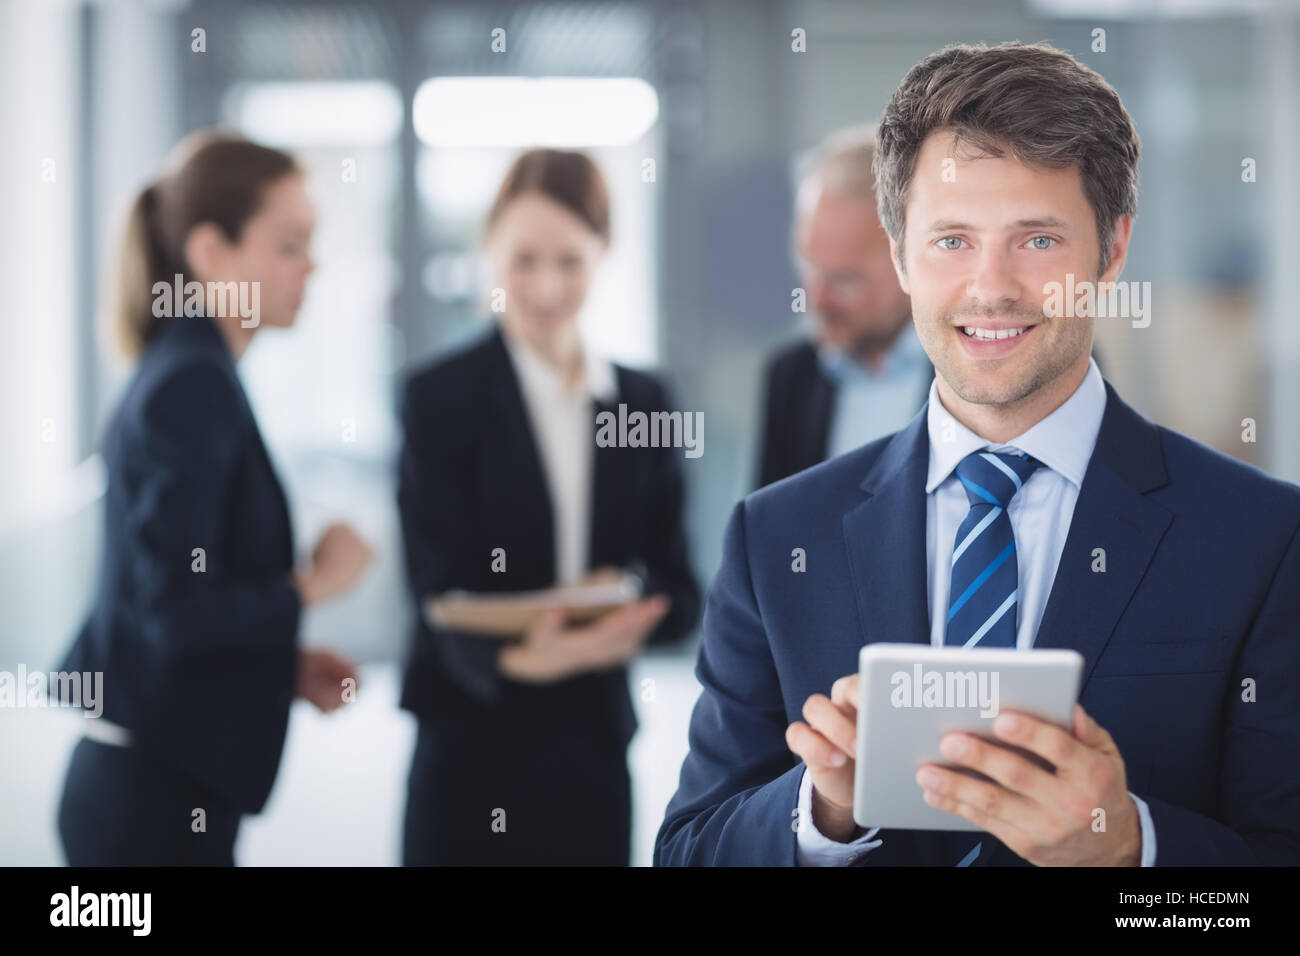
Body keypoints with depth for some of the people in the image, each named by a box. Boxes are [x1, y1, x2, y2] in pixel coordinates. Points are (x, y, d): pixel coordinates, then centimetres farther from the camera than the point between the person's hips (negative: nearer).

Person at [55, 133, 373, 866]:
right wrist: (311, 585, -8)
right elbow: (178, 611, -21)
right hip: (158, 796, -9)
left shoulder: (180, 374, 12)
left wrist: (285, 665, 9)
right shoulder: (195, 387, -16)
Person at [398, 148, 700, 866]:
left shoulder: (643, 402, 11)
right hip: (473, 746, -3)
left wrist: (627, 621, -14)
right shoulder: (441, 396, -1)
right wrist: (518, 655, -28)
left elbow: (675, 585, 8)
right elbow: (441, 585, -9)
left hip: (594, 745, 3)